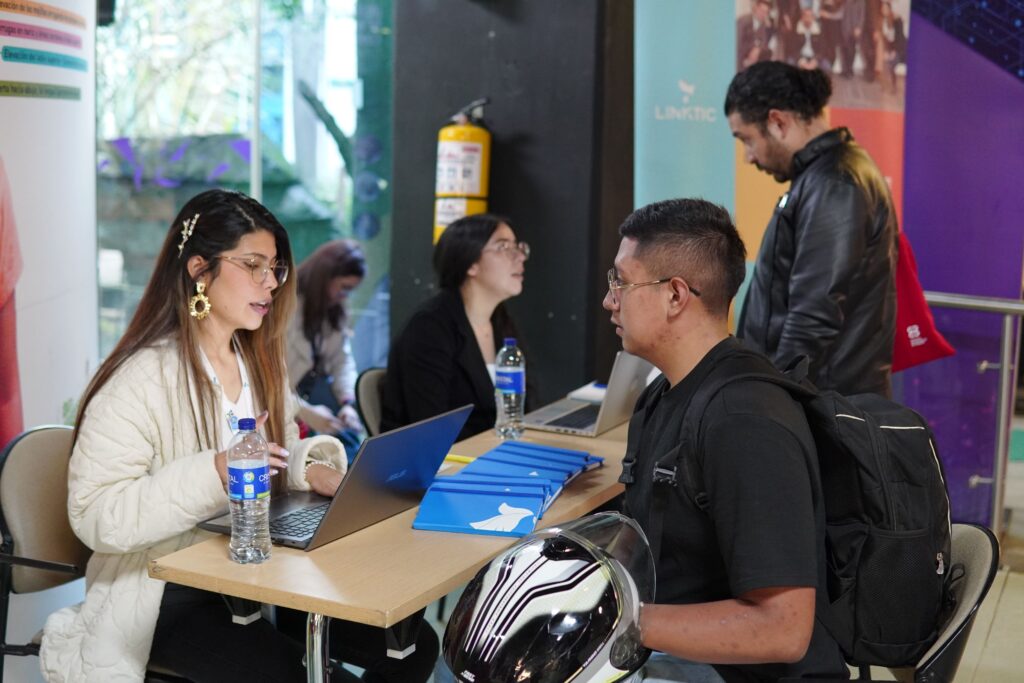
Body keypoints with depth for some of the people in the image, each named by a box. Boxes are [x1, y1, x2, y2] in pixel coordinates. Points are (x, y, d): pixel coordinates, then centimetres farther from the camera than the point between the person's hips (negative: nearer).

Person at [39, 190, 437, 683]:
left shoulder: (259, 360, 9)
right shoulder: (140, 380, -18)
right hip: (169, 590, -7)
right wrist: (213, 473, -33)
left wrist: (313, 469, -8)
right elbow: (94, 515, -23)